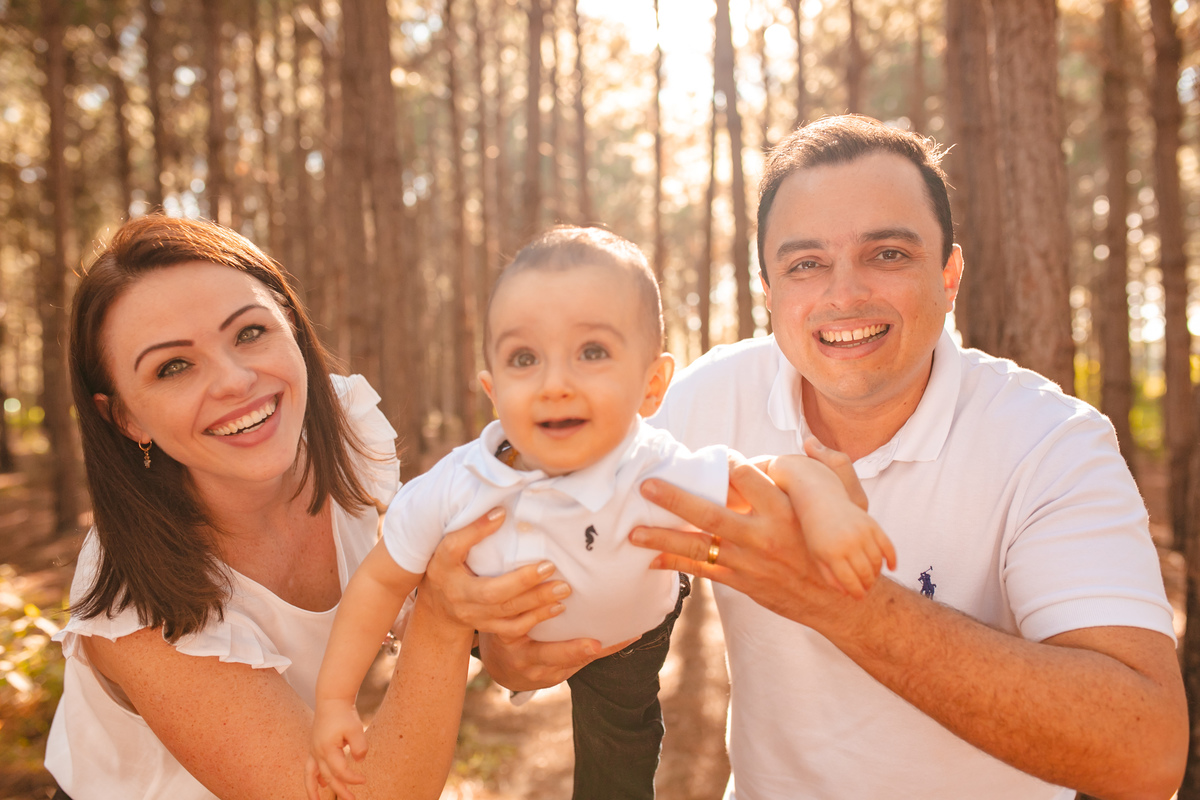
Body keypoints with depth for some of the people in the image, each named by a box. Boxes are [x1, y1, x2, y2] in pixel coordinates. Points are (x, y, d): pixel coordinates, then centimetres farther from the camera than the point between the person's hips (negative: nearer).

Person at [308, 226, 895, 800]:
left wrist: (827, 505, -59)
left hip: (621, 648, -2)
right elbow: (383, 579, -18)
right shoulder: (452, 490, -34)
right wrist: (335, 697, -16)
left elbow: (780, 473, -35)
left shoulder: (659, 480, -44)